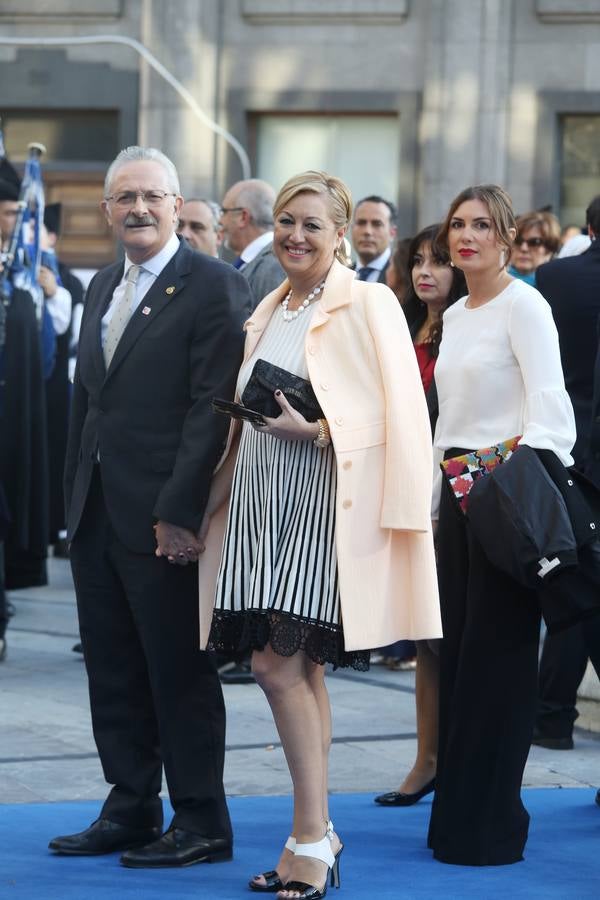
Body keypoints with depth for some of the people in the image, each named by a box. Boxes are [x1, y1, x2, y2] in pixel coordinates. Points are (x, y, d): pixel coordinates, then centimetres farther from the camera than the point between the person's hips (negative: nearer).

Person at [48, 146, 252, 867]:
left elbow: (213, 408, -16)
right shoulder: (102, 288, 15)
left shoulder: (212, 286, -10)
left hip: (164, 518, -8)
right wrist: (75, 497, 14)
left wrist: (180, 511, -20)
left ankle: (201, 824, 11)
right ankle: (131, 810, 22)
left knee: (180, 673, 1)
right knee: (113, 675, 12)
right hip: (97, 514, 8)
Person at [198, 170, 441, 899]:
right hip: (262, 500, 7)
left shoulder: (368, 305, -6)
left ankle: (311, 838, -2)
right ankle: (316, 833, 15)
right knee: (299, 670, 9)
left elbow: (400, 416, -12)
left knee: (279, 665, -11)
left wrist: (314, 429, -20)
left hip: (325, 503, -7)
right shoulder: (268, 311, 16)